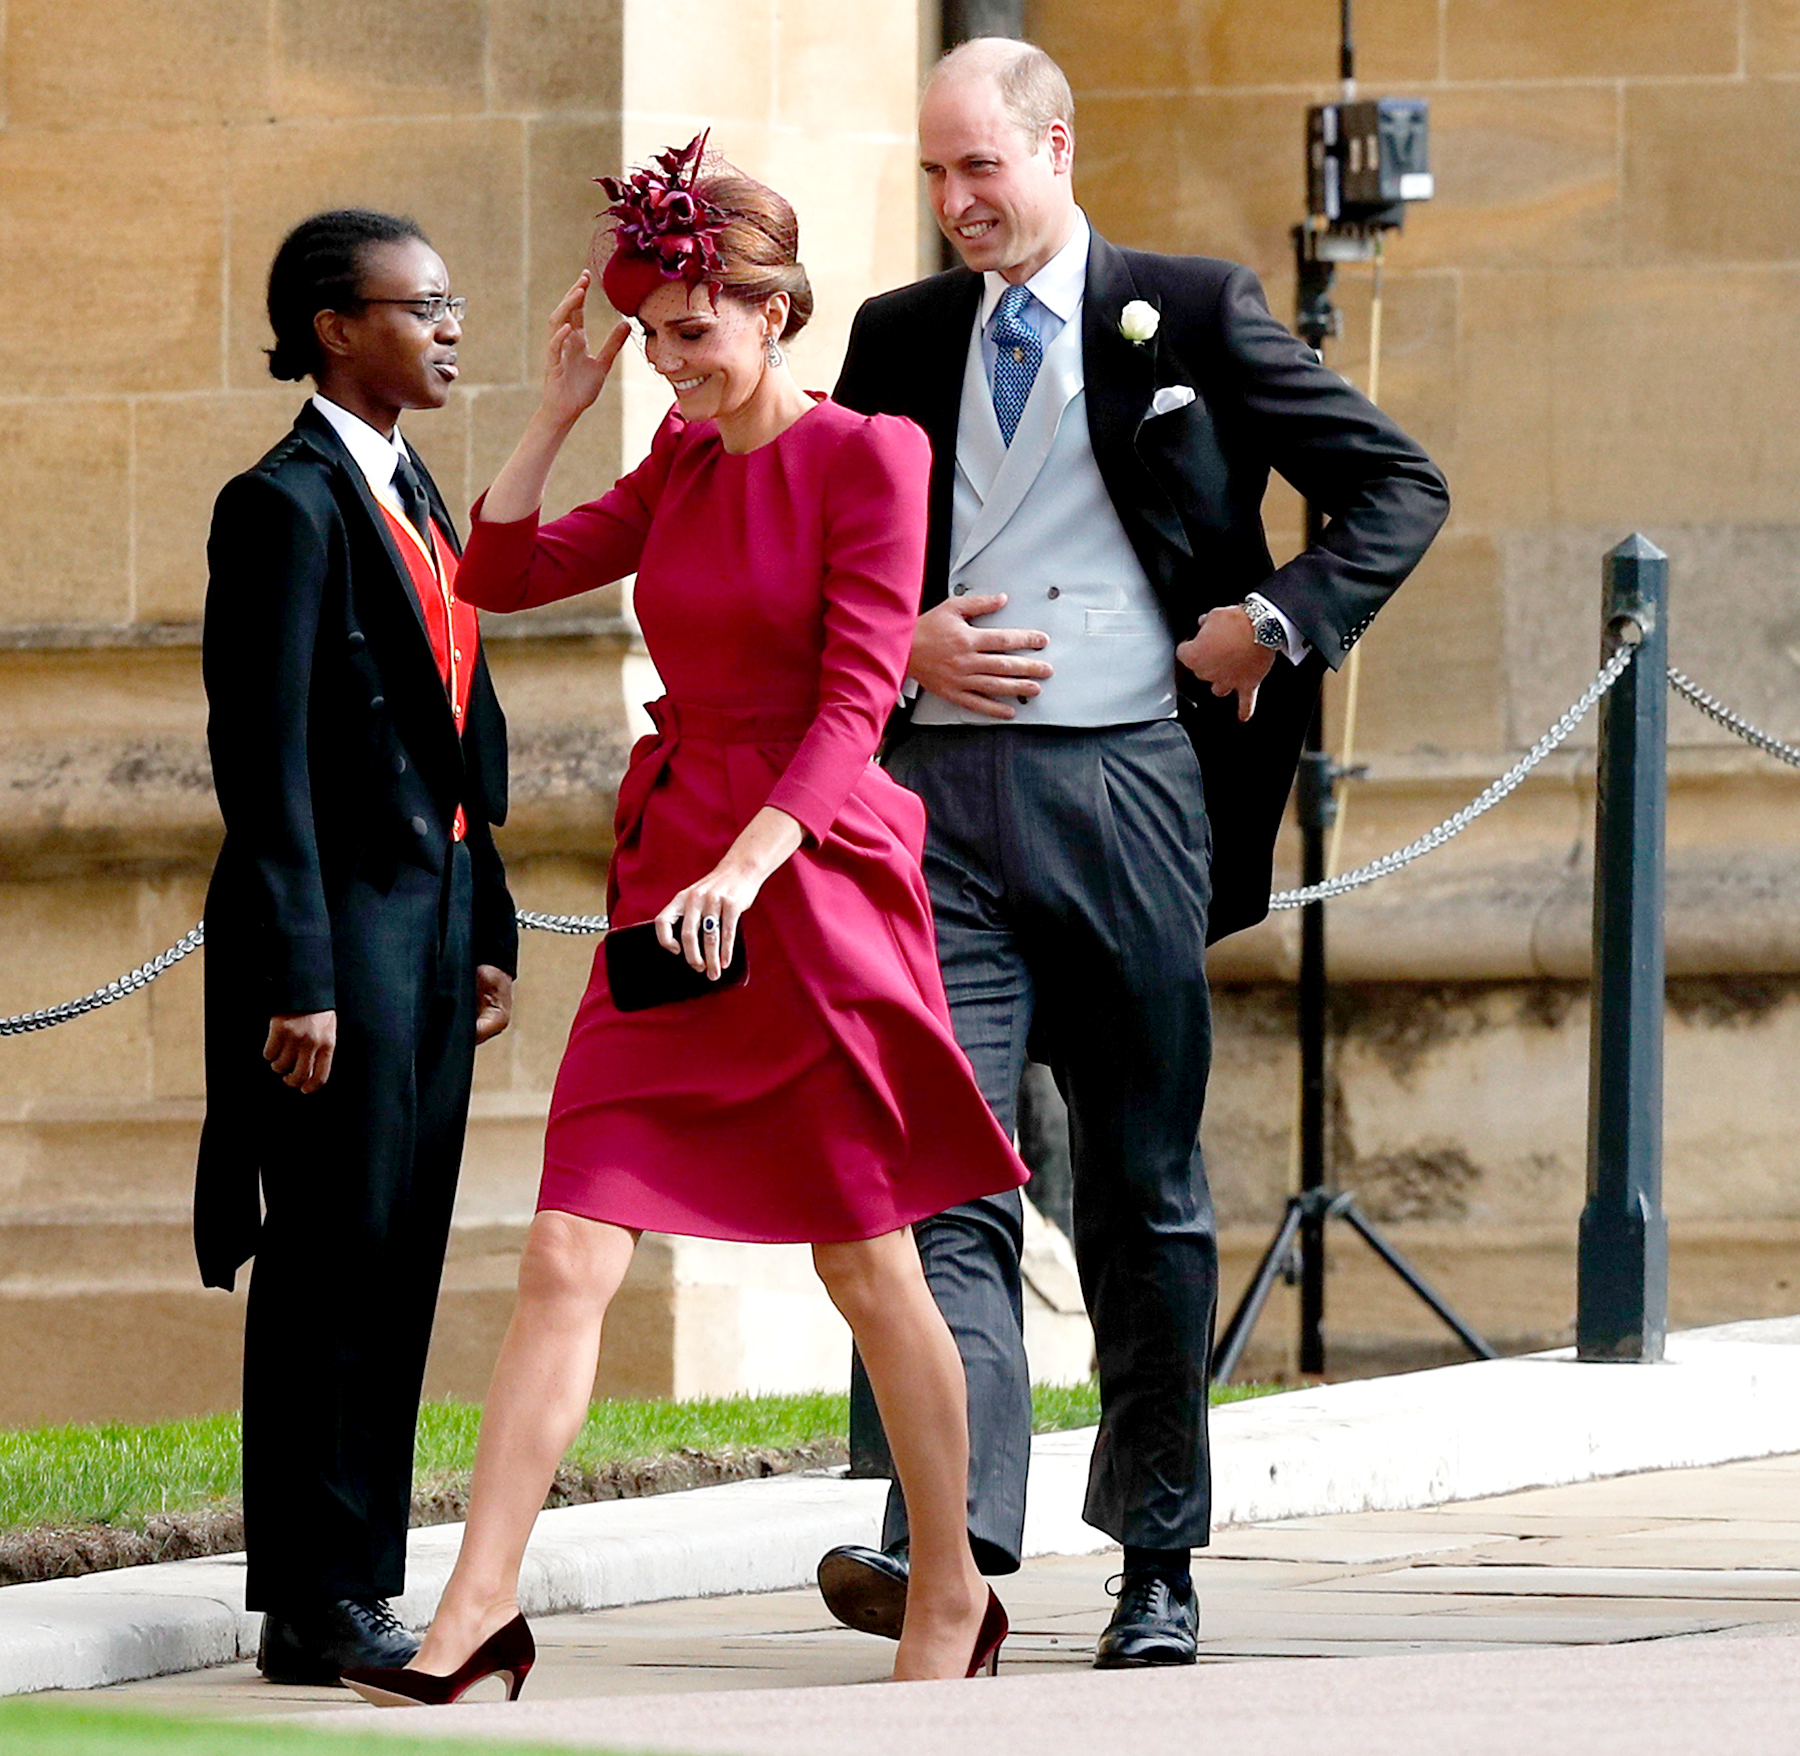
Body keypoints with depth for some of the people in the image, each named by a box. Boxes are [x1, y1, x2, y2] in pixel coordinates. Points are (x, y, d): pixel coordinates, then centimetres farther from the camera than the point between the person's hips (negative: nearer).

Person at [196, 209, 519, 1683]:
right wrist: (299, 980, -19)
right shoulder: (288, 506, -11)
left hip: (435, 917, 9)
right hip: (337, 923, -8)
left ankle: (363, 1584, 14)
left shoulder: (418, 498, 16)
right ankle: (311, 1606, -1)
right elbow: (265, 755, -16)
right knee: (331, 1269, -5)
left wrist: (488, 927, 15)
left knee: (400, 1270, 9)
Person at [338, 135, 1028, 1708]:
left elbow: (854, 699, -15)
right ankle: (480, 1608, -9)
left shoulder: (867, 458, -8)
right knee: (567, 1254, -5)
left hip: (812, 876, -6)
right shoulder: (681, 466, 12)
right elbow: (502, 572, 14)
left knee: (870, 1268, 4)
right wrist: (560, 408, 6)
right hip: (670, 879, 6)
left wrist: (747, 865, -26)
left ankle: (953, 1596, 19)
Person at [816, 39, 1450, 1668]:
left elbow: (1399, 484, 7)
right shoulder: (897, 341, 13)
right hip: (948, 786, 2)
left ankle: (1159, 1560, 14)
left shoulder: (1194, 314, 4)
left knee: (1147, 1187, 6)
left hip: (1129, 786, -1)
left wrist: (1280, 620, -6)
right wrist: (901, 644, -1)